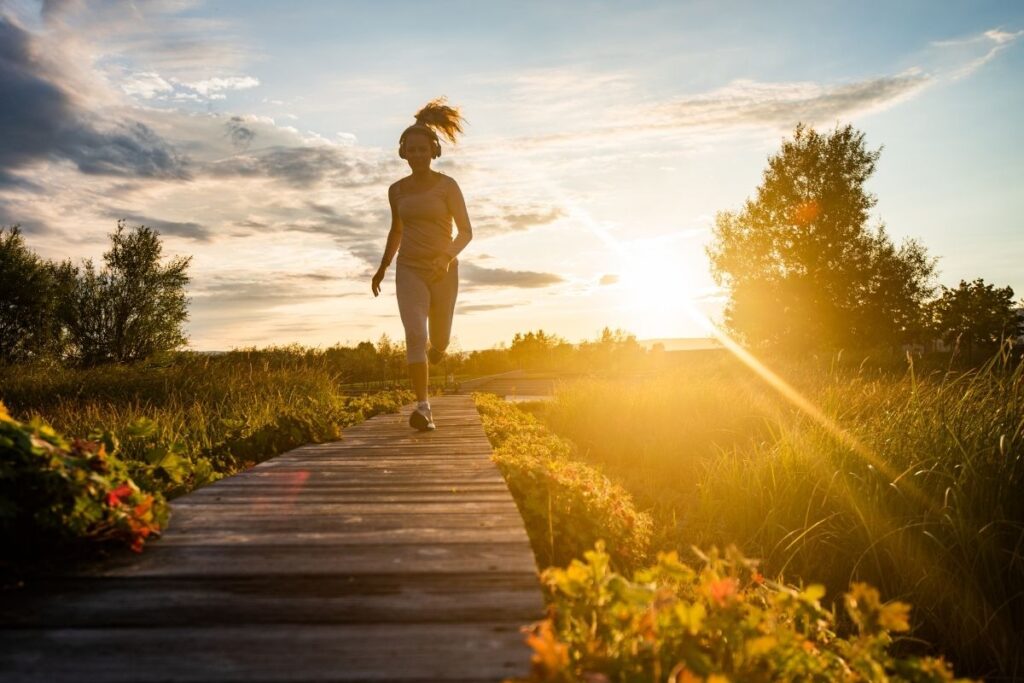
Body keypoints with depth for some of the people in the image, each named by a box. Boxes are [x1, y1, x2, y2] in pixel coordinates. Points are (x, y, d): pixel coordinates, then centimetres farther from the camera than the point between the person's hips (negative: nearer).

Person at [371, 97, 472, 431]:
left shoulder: (448, 185, -5)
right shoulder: (397, 189, 6)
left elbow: (466, 231, -8)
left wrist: (447, 257, -27)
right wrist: (382, 268, 25)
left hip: (444, 271, -1)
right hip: (409, 270, 2)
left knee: (438, 340, 10)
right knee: (415, 334, -18)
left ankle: (436, 343, 51)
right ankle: (423, 407, -19)